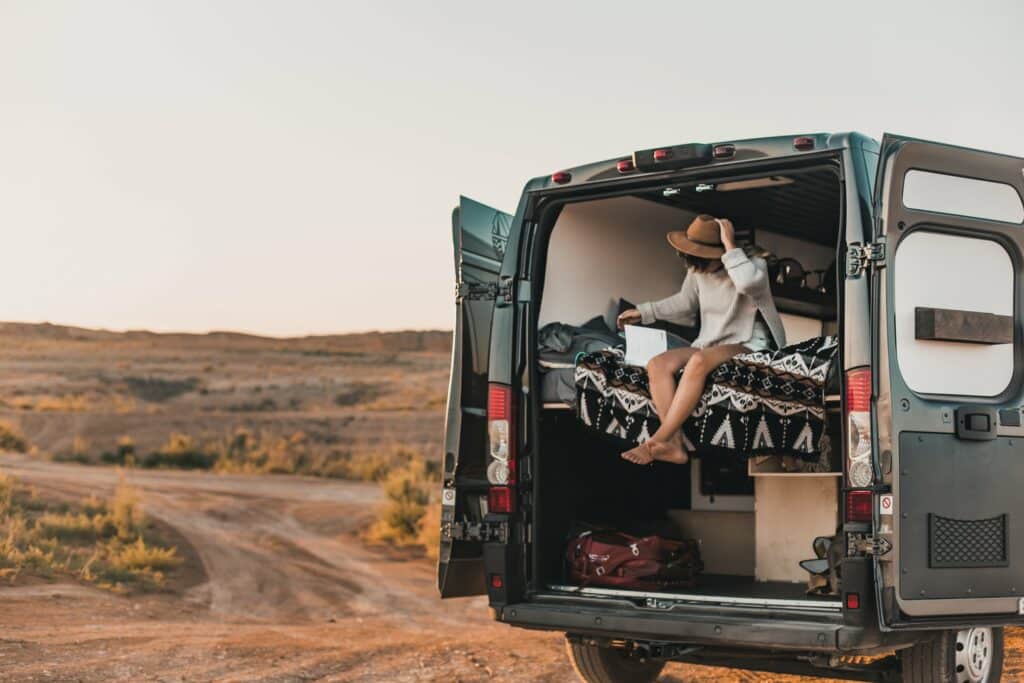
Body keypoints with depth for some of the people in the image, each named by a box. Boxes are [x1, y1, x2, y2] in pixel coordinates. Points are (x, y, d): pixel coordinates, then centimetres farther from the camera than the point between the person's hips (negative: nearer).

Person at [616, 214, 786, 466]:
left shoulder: (752, 261, -13)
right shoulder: (697, 271, 4)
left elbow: (748, 282, -39)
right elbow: (685, 303, 23)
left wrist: (730, 245, -31)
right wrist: (644, 312, 16)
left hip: (747, 346, -7)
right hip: (709, 344, 7)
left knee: (699, 361, -37)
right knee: (657, 364, -20)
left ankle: (655, 443, -34)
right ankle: (674, 444, -30)